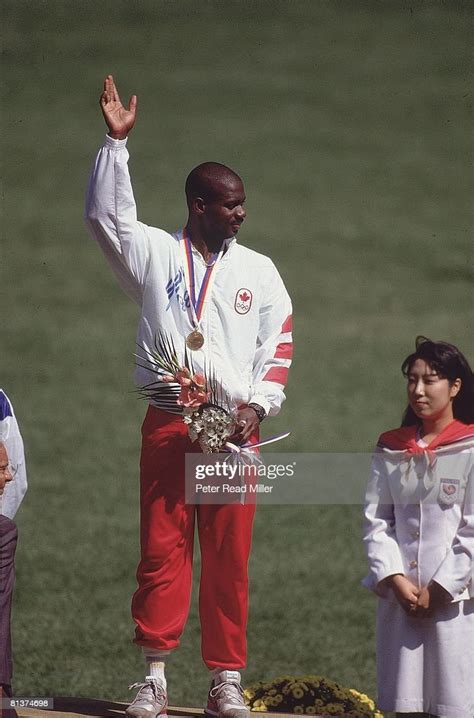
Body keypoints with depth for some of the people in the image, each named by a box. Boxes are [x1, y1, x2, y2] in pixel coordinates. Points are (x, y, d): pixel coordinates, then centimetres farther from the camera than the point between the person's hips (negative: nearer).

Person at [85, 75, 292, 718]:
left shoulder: (259, 271, 12)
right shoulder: (155, 253, 7)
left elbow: (278, 348, 10)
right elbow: (107, 216, -5)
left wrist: (258, 405, -4)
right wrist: (116, 142, -11)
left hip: (234, 429, 1)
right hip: (167, 425, -1)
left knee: (230, 558, 0)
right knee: (161, 551, -3)